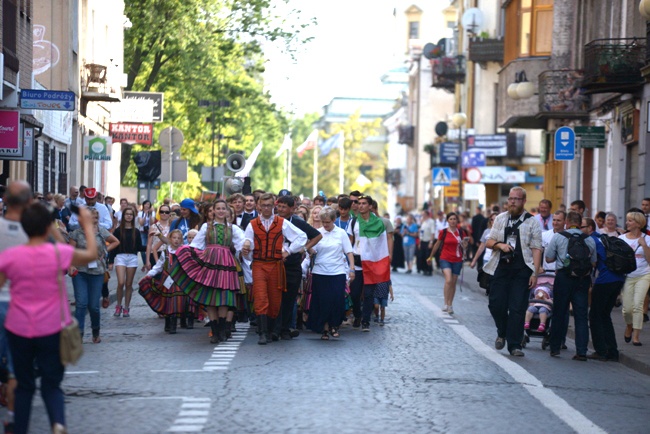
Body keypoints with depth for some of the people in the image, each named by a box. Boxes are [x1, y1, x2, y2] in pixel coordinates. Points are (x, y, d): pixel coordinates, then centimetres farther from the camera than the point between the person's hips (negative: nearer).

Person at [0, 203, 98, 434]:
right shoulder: (60, 253, -9)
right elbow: (91, 255, 9)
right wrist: (88, 225, 20)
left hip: (19, 330, 1)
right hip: (52, 329, -1)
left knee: (24, 385, 16)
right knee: (51, 384, 9)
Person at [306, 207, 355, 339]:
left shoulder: (341, 233, 2)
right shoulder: (317, 233, 4)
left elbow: (349, 252, 3)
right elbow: (312, 251, 0)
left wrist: (352, 269, -3)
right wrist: (308, 247, -22)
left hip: (338, 272, 0)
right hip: (320, 272, 1)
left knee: (337, 300, -4)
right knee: (322, 301, 0)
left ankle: (334, 325, 16)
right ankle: (325, 328, 11)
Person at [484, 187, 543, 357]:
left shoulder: (531, 222, 2)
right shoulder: (500, 219, 12)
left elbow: (536, 249, -2)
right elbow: (488, 242, 14)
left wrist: (535, 273, -10)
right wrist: (499, 244, -8)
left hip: (521, 270, -3)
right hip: (500, 268, 3)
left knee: (517, 308, -5)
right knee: (496, 304, 1)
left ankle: (514, 345, 1)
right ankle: (502, 333, 28)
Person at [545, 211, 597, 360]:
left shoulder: (558, 237, -3)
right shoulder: (590, 240, 4)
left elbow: (549, 258, 1)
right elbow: (594, 263, 9)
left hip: (563, 278, -1)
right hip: (583, 279, 1)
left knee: (560, 314, 10)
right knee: (581, 316, 4)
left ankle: (555, 348, 16)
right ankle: (581, 351, -1)